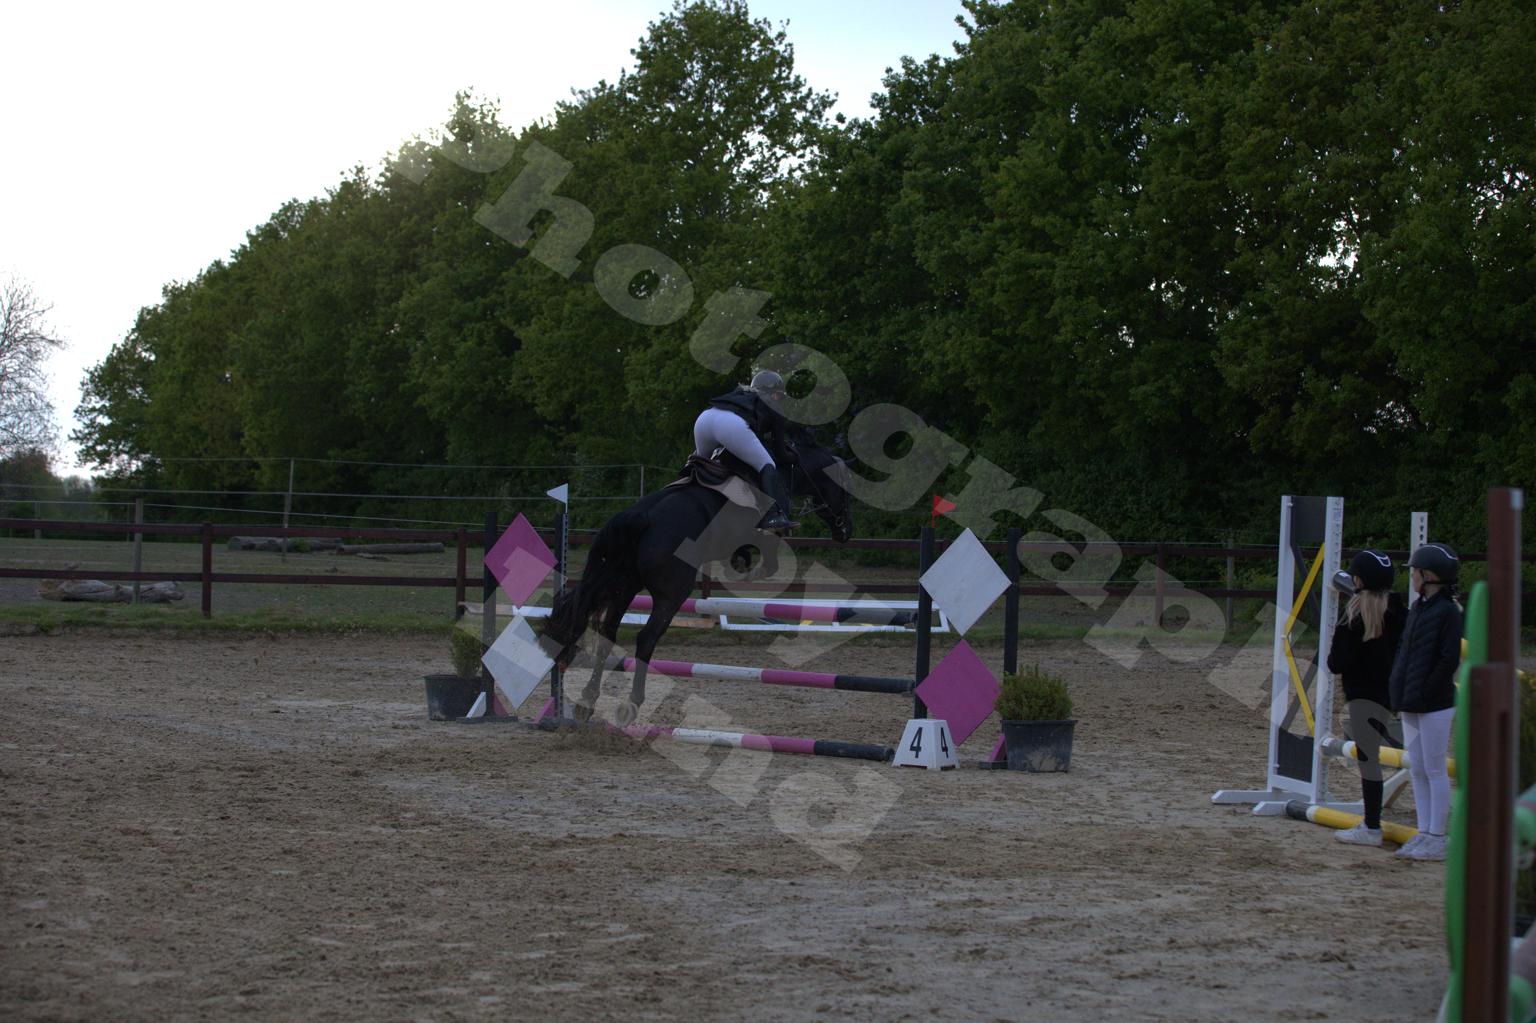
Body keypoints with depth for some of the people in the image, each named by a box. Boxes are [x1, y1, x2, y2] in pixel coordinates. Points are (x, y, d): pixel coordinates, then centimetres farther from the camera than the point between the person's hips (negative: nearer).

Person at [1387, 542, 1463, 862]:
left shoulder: (1448, 612, -12)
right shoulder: (1418, 609, 13)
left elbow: (1449, 660, -16)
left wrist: (1424, 692, -16)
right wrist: (1397, 687, 8)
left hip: (1435, 704, -9)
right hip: (1410, 704, 9)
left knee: (1435, 770, -3)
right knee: (1417, 771, 11)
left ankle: (1437, 839, 2)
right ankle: (1424, 834, 17)